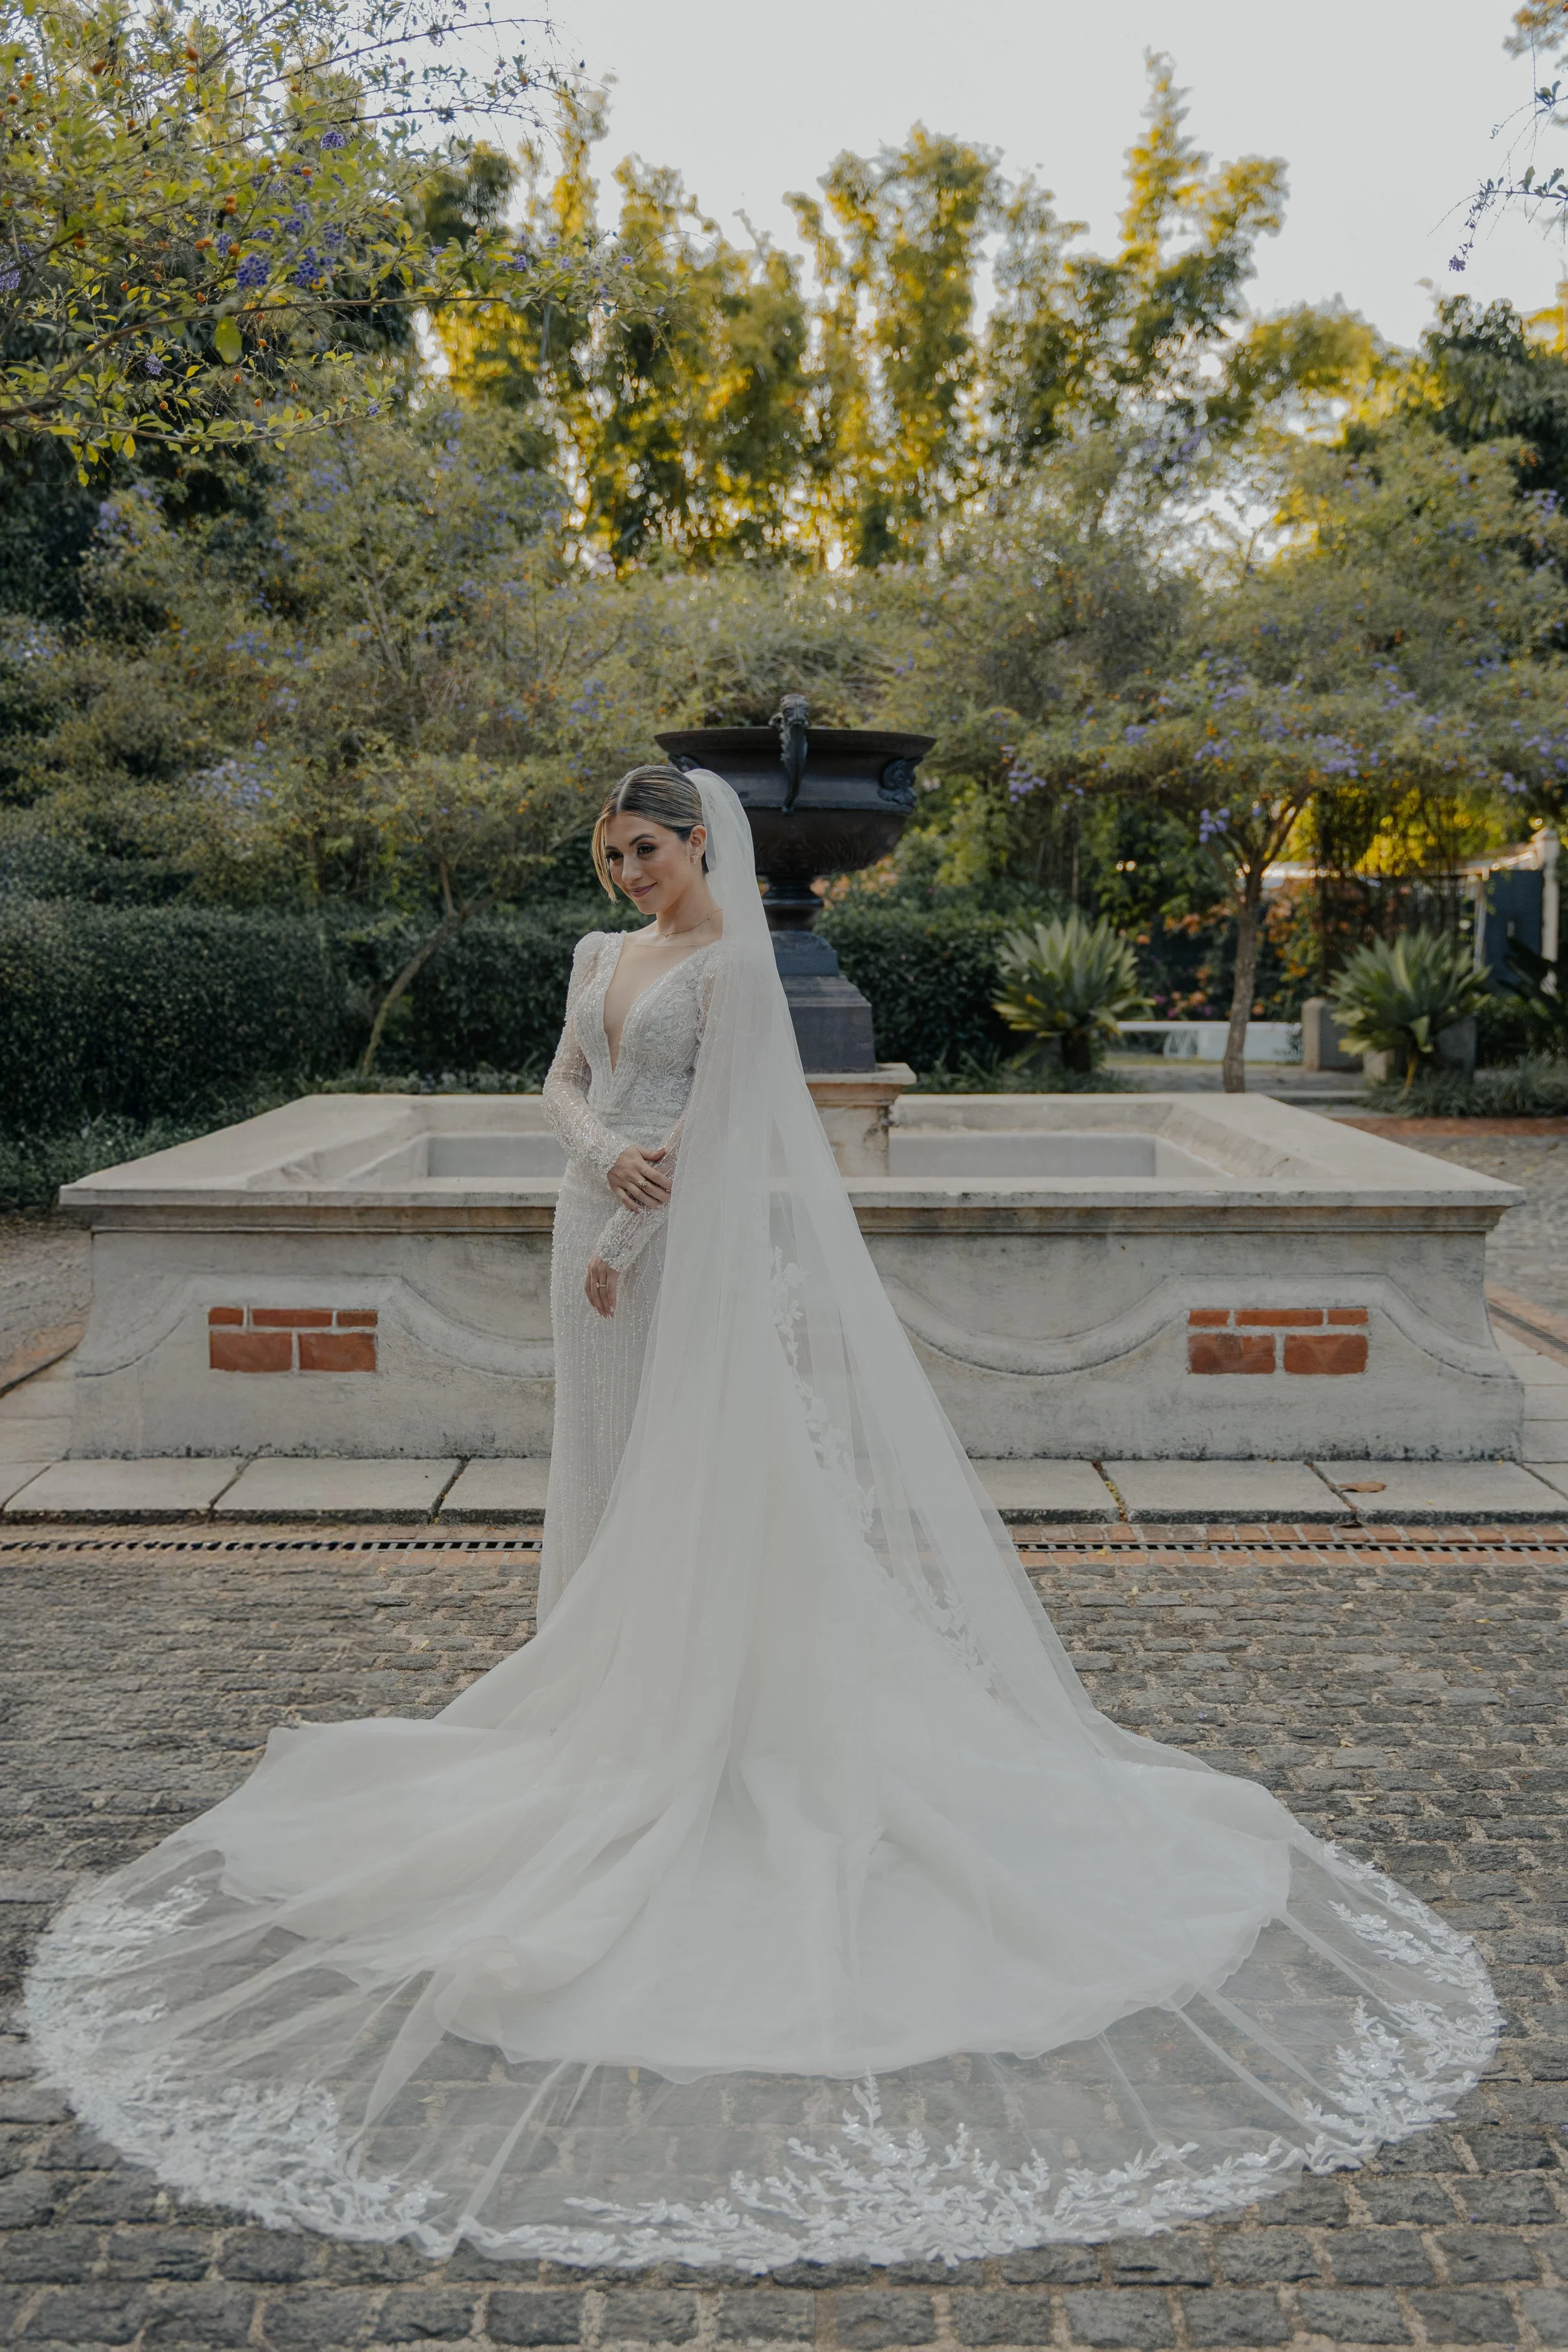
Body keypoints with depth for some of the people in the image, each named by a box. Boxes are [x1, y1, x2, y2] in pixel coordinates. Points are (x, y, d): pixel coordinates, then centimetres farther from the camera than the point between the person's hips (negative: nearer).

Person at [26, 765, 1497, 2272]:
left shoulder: (733, 963, -10)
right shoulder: (600, 959, 14)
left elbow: (718, 1127, -14)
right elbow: (568, 1085, 10)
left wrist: (629, 1239, -14)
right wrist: (608, 1159, -12)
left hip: (688, 1243, -8)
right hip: (612, 1232, 8)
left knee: (696, 1470, -3)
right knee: (615, 1459, 12)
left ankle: (695, 1706, 6)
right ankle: (621, 1680, 24)